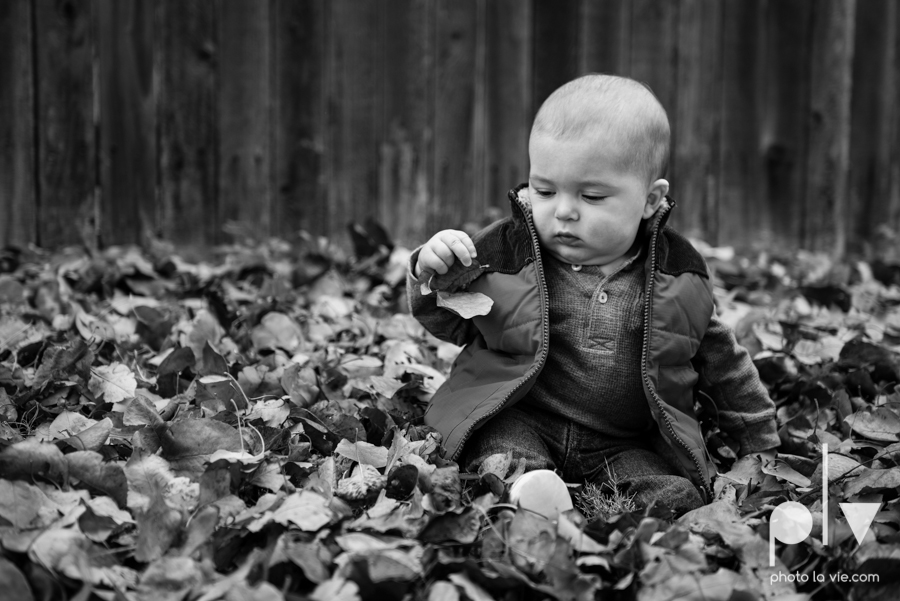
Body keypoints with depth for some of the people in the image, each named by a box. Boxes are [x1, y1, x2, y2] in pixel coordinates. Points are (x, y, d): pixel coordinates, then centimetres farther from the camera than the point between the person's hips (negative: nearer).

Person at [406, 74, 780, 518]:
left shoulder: (677, 275, 2)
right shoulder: (507, 250, -1)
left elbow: (721, 362, 16)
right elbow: (450, 323, 11)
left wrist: (760, 443, 22)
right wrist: (432, 277, -12)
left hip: (628, 444, 1)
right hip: (519, 425, -1)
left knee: (676, 496, -24)